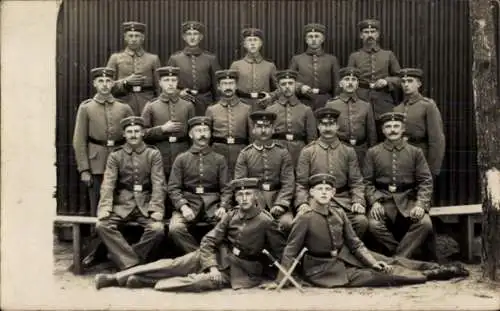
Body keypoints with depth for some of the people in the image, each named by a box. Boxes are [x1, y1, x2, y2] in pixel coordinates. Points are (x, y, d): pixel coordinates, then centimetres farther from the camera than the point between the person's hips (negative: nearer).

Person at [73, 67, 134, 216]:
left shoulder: (124, 108, 8)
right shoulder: (86, 108, 4)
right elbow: (79, 141, 1)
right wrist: (84, 170, -6)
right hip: (96, 167, -1)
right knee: (97, 209, 2)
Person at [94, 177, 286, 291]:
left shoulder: (265, 221, -12)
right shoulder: (231, 215, 0)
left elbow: (280, 250, -6)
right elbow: (208, 241, -2)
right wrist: (211, 266, -16)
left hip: (240, 269, -4)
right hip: (218, 255, 4)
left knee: (203, 282, -31)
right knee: (173, 265, -9)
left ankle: (147, 283, -25)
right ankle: (116, 278, -10)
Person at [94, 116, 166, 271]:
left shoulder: (153, 154, 5)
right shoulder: (115, 156, 7)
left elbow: (158, 184, -2)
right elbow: (108, 184, -1)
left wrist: (156, 209, -16)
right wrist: (105, 208, -16)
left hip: (146, 204, -1)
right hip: (122, 204, 1)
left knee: (157, 229, -28)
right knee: (102, 225, -25)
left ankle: (121, 256, -9)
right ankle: (133, 264, -22)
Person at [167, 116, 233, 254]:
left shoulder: (219, 159, 12)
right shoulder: (181, 159, 10)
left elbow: (226, 188, 7)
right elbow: (173, 188, 3)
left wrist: (223, 206, -12)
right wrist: (183, 206, -15)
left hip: (213, 204, 0)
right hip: (189, 203, 0)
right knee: (175, 228, -29)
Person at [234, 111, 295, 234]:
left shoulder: (283, 153, 8)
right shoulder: (245, 154, 8)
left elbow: (288, 183, 1)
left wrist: (280, 204, -13)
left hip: (278, 197, 0)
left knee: (287, 223, -25)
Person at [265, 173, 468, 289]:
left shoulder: (339, 214, -2)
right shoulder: (305, 219, -18)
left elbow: (355, 243, 4)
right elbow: (290, 251, -16)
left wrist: (372, 261, -9)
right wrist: (279, 281, -20)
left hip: (345, 256, 6)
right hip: (323, 270, -6)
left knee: (389, 263, -1)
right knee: (375, 276, -15)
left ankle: (438, 268, 3)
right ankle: (430, 276, -13)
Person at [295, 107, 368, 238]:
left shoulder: (348, 151, 12)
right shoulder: (307, 152, 7)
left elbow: (356, 182, 8)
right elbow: (301, 183, 5)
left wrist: (358, 201, -8)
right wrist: (302, 202, -12)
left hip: (343, 200, 2)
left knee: (361, 221, -26)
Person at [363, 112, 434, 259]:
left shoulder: (415, 152, 9)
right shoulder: (372, 153, 9)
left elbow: (426, 181, 4)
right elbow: (367, 182, 6)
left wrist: (420, 204, -12)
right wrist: (374, 202, -11)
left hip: (408, 199, 1)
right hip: (383, 200, 0)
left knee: (425, 223, -28)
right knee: (374, 225, -30)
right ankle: (405, 255, -9)